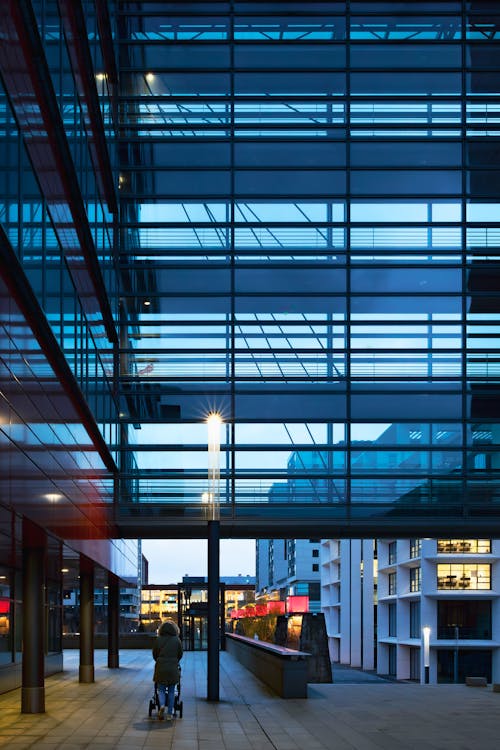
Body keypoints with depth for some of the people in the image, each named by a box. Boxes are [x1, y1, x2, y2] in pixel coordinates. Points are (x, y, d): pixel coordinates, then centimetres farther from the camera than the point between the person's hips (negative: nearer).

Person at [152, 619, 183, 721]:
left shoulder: (158, 640, -3)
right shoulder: (177, 640, -3)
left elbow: (154, 654, 5)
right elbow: (180, 654, 5)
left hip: (160, 668, 0)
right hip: (173, 668, 0)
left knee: (161, 689, 11)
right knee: (171, 691, 9)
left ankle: (162, 705, -17)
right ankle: (169, 714, 9)